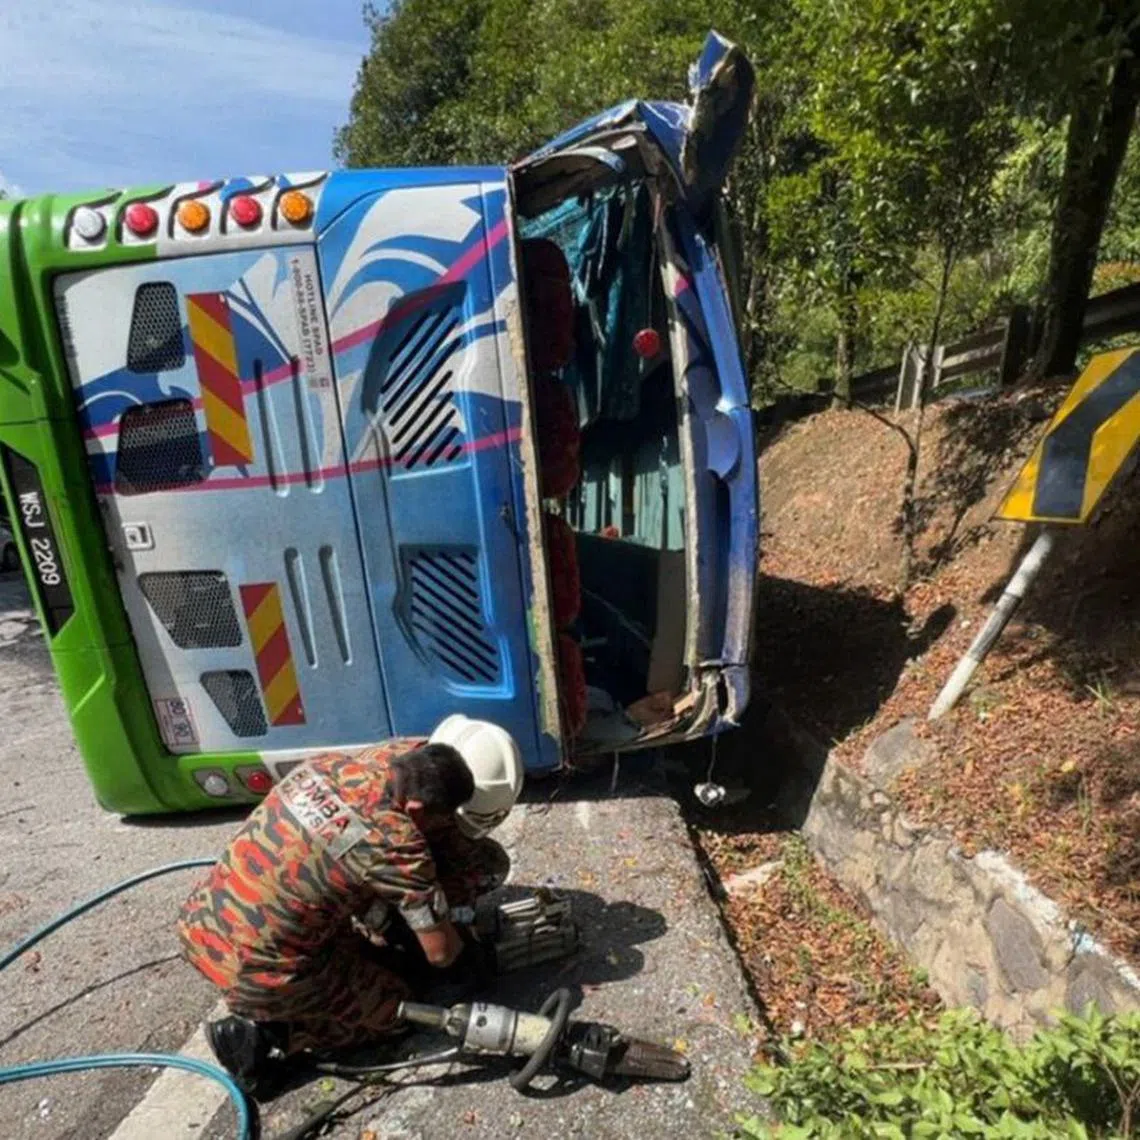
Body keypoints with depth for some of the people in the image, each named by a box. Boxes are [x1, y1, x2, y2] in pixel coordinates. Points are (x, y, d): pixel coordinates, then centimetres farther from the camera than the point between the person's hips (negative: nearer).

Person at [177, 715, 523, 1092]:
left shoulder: (331, 764, -5)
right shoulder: (395, 844, -24)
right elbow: (440, 951, -12)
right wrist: (468, 957, 11)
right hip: (261, 977, -7)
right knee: (396, 1005, 13)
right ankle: (266, 1034, 3)